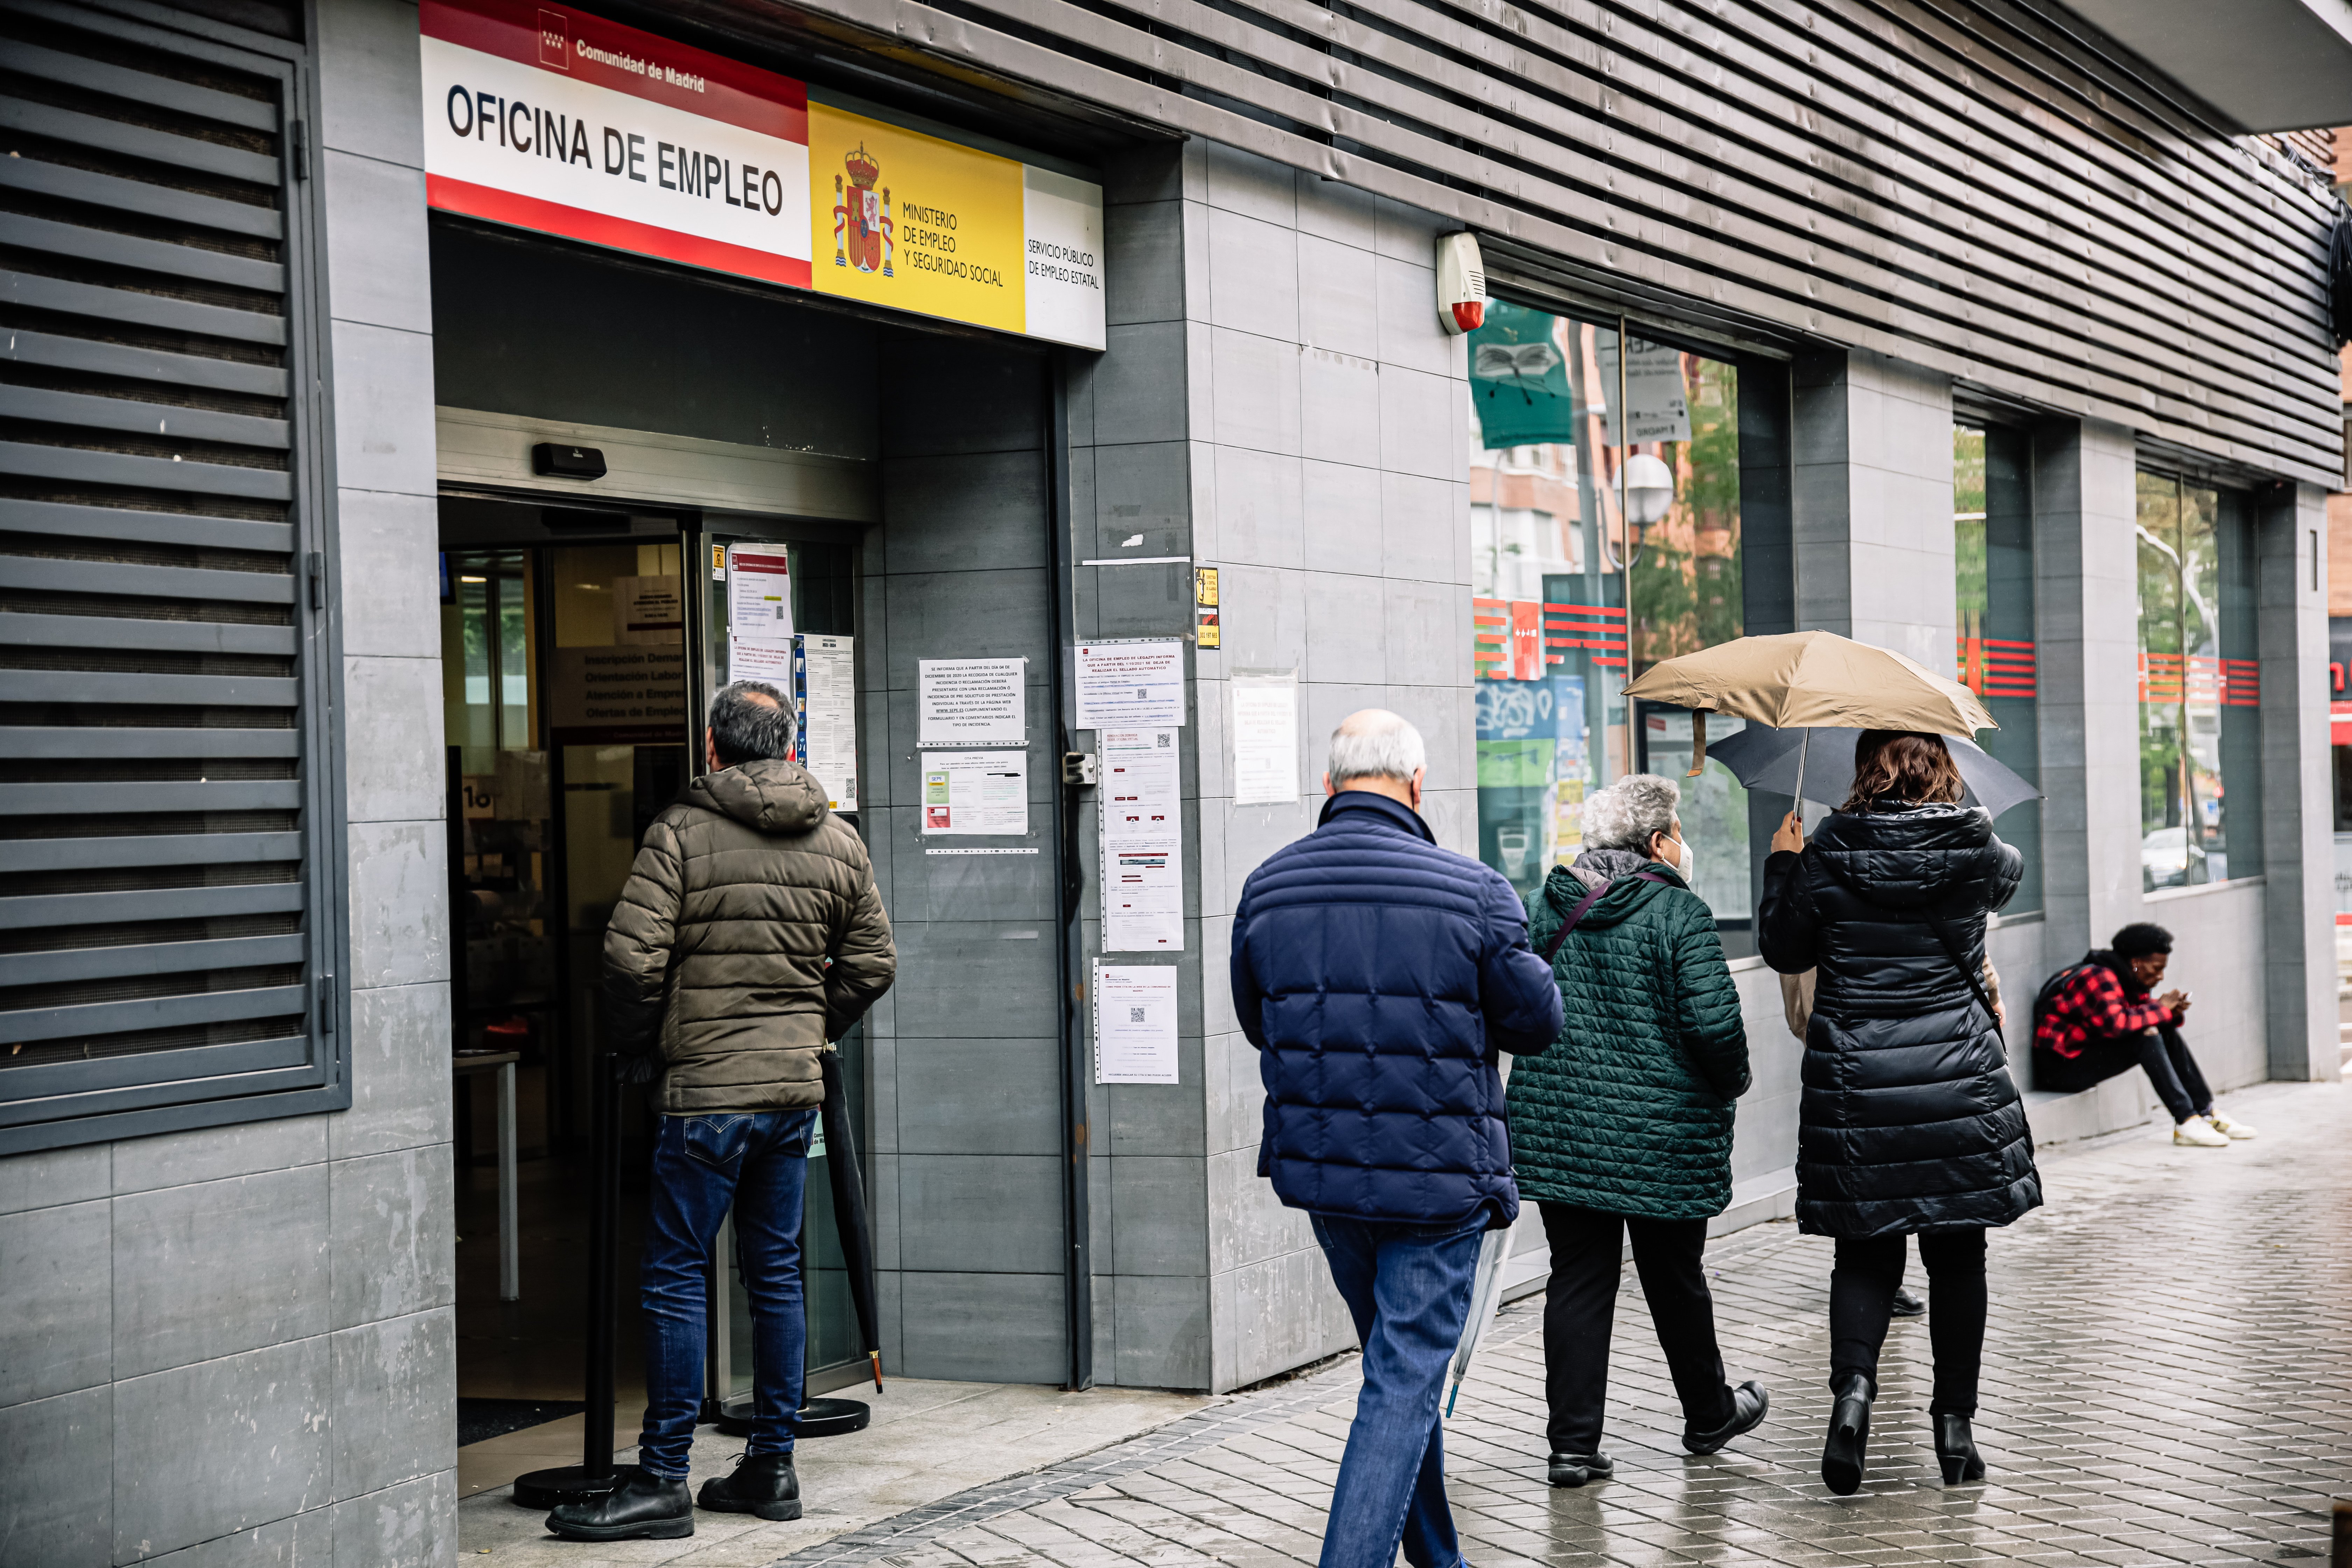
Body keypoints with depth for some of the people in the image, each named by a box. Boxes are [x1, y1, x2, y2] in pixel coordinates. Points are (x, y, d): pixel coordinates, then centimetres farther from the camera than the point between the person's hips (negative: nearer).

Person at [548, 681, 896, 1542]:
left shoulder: (682, 832, -8)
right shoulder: (839, 841, 8)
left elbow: (632, 956, -13)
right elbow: (871, 963, 12)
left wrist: (637, 1042, 3)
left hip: (707, 1090, -5)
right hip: (797, 1086, 6)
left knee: (675, 1277, -1)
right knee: (776, 1273, 13)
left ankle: (662, 1480, 0)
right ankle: (771, 1466, 18)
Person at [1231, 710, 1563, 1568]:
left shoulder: (1268, 887, -1)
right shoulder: (1474, 892, -13)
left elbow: (1257, 1023, 11)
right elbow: (1537, 1023, -3)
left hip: (1317, 1169, 5)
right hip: (1437, 1176, -5)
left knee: (1397, 1362, 21)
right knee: (1405, 1381, 1)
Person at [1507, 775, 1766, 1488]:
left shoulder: (1546, 906, 5)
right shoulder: (1678, 914, -12)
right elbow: (1714, 1022, -18)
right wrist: (1732, 1082, 1)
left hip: (1557, 1129, 4)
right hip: (1662, 1136, -4)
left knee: (1577, 1281, 6)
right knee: (1674, 1279, 13)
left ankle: (1573, 1442, 3)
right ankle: (1708, 1415, 33)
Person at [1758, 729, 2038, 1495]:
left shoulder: (1826, 859, -6)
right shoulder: (1979, 854, -1)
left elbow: (1783, 950, 7)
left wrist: (1783, 865, 20)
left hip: (1856, 1085, -1)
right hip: (1959, 1080, 1)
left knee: (1865, 1251, 8)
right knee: (1958, 1257, 11)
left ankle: (1853, 1381, -15)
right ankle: (1955, 1422, 16)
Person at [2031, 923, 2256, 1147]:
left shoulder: (2127, 979, 9)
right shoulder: (2099, 978, -21)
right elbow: (2115, 1023, -36)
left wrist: (2174, 1012, -8)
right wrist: (2160, 1009, -22)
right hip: (2061, 1067, -10)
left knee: (2167, 1031, 4)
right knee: (2147, 1037, -25)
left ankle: (2207, 1114, 4)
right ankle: (2186, 1123, -24)